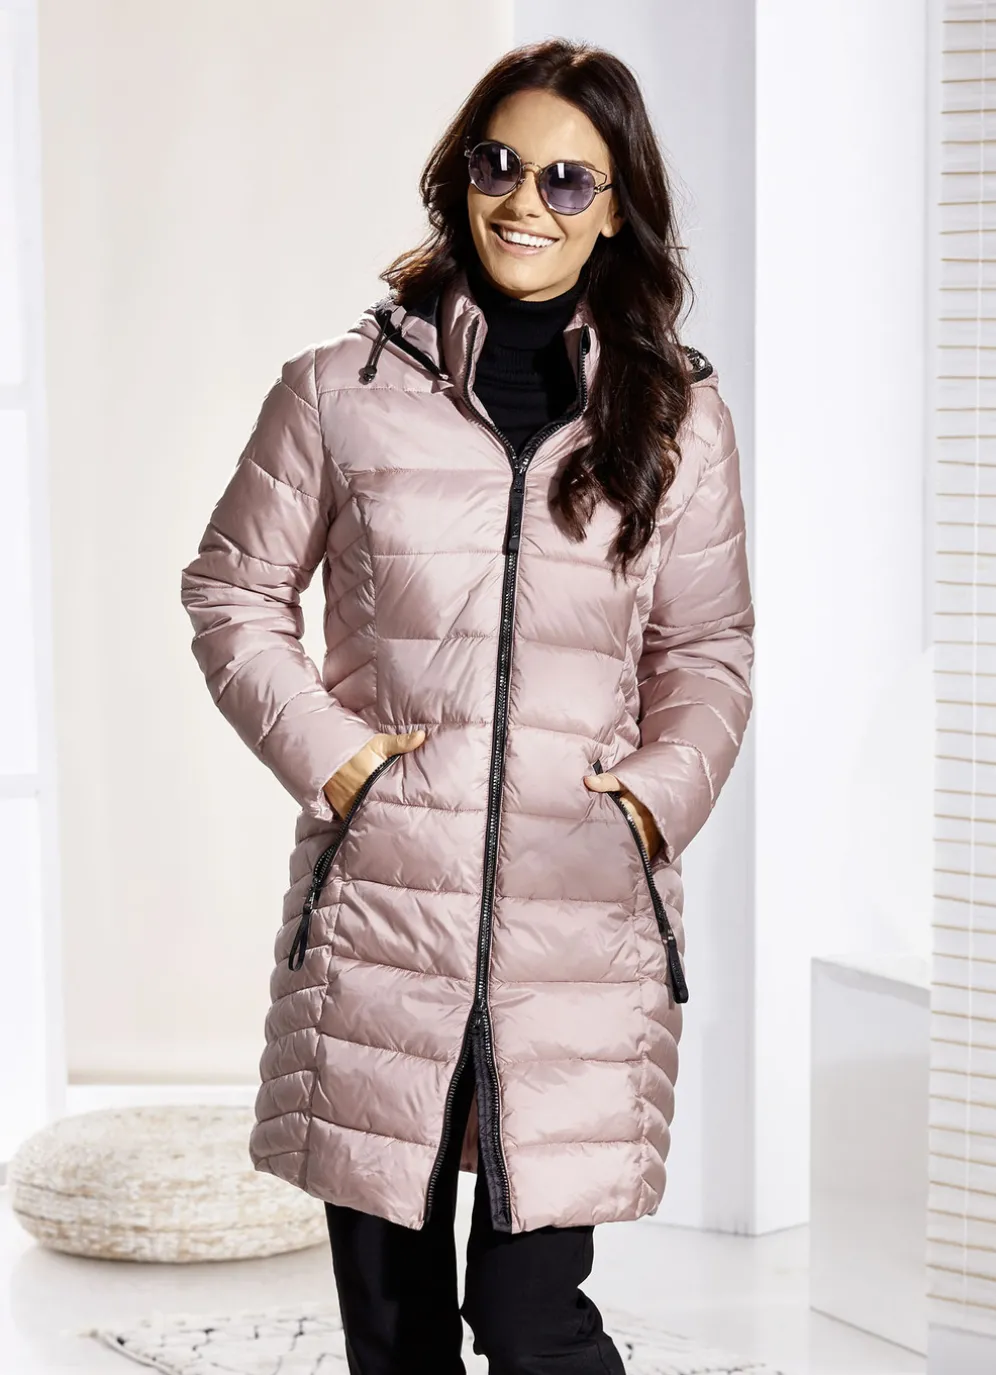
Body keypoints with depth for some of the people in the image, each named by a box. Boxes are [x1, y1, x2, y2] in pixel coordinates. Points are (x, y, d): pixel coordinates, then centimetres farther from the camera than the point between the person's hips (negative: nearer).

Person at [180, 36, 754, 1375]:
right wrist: (324, 751, -3)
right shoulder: (344, 388, 3)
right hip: (381, 910, 0)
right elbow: (232, 591, 11)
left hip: (584, 919, 0)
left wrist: (665, 788, -2)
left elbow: (709, 649, 15)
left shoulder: (677, 414, 8)